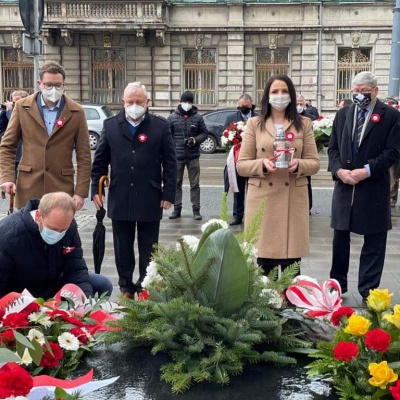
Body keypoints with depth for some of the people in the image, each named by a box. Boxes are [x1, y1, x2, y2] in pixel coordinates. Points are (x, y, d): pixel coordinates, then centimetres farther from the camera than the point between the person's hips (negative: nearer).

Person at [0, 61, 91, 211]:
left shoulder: (76, 112, 1)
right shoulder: (22, 107, 3)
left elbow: (83, 155, 2)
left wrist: (81, 191, -4)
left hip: (62, 186, 0)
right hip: (28, 187, 1)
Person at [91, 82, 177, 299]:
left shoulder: (160, 126, -1)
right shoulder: (111, 125, 5)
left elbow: (170, 163, 0)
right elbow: (100, 161, 8)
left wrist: (169, 193, -3)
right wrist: (96, 189, 2)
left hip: (150, 200, -2)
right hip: (120, 199, 2)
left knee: (148, 249, 8)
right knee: (123, 249, 11)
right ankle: (126, 288, 23)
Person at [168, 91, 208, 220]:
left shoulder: (198, 117, 4)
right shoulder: (173, 117, 3)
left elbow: (204, 133, 8)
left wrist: (196, 140, -11)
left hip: (193, 156, 0)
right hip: (177, 156, 0)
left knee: (195, 184, 3)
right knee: (176, 183, 7)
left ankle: (196, 209, 9)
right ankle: (177, 208, 15)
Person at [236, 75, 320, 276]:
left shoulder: (304, 124, 8)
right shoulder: (254, 124, 6)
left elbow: (314, 163, 7)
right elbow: (241, 165, 3)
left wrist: (298, 165, -15)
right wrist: (262, 164, -16)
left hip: (293, 200, 1)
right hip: (262, 199, -1)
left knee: (291, 265, 3)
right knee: (263, 263, 1)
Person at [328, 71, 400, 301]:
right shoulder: (343, 114, 11)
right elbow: (333, 148, 9)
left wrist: (367, 170, -16)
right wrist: (339, 170, -9)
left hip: (374, 188, -3)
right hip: (344, 185, 4)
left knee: (374, 241, 4)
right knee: (340, 237, 11)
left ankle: (368, 290, 14)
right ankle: (338, 284, 25)